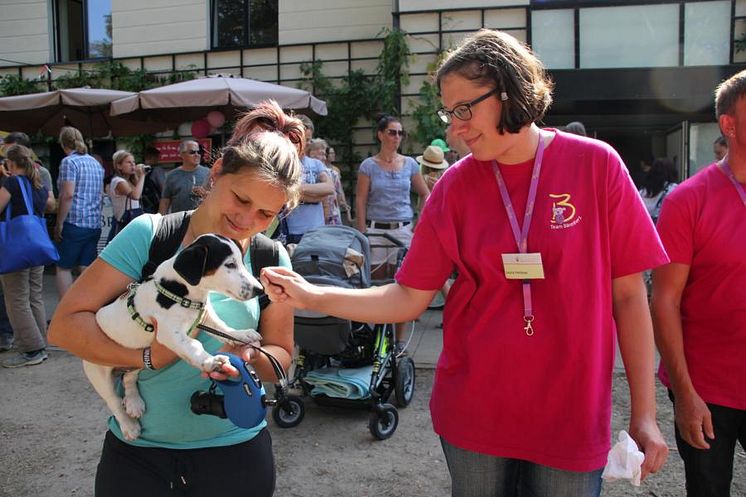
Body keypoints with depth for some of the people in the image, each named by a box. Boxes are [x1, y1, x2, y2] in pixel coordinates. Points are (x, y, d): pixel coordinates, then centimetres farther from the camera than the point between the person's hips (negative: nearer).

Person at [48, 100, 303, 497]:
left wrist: (251, 358, -18)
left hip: (234, 450, 2)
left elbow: (281, 353, 3)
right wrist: (147, 356, -24)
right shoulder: (148, 233, -11)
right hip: (135, 451, -1)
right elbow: (64, 324, -11)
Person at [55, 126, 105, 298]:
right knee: (86, 268, 9)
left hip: (74, 222, -7)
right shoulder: (96, 163, 15)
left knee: (63, 268, 3)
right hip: (95, 224, 7)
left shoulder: (69, 161, -8)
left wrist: (59, 224, -11)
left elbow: (68, 195, -16)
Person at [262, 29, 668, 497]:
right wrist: (311, 296, -13)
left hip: (572, 415, -1)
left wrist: (644, 413, -4)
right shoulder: (456, 186, -4)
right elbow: (409, 298, -3)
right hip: (474, 413, 2)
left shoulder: (595, 164, -8)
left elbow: (628, 295, -4)